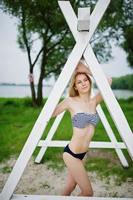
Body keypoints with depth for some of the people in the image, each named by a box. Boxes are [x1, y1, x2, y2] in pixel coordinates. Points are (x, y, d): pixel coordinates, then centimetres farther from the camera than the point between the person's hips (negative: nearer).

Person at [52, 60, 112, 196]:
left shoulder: (94, 101, 2)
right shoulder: (71, 101, -10)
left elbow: (108, 81, 0)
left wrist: (87, 70, -2)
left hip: (83, 154, 5)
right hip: (71, 153, -5)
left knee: (69, 189, 16)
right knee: (88, 192, 1)